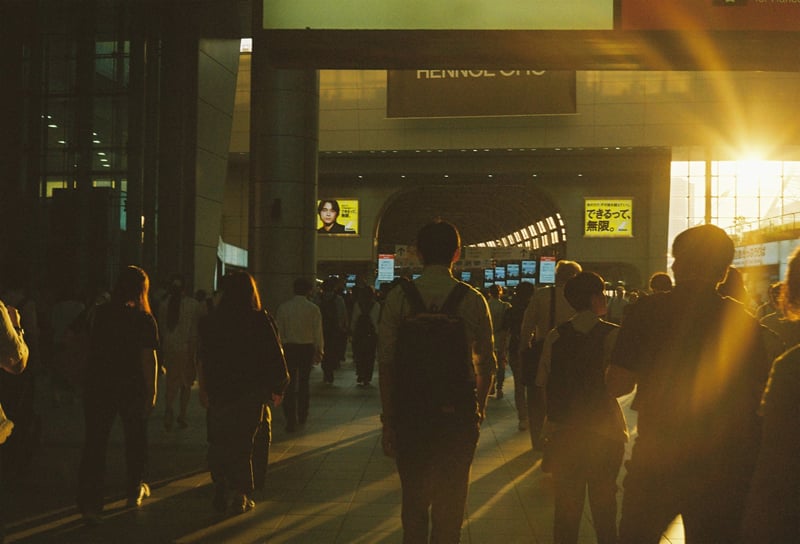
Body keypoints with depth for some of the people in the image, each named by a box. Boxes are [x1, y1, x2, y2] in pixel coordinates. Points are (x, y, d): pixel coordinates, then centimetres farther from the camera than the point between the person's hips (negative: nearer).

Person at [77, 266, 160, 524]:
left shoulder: (99, 314, -1)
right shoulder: (144, 319, -9)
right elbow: (149, 358, -11)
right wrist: (152, 391, -5)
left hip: (98, 385, 2)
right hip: (132, 387, -1)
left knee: (95, 442, 1)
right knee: (135, 437, 18)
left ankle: (90, 503, -7)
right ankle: (134, 490, 32)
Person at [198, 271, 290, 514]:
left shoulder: (211, 321, -2)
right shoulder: (261, 320, -8)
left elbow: (203, 358, 2)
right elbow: (275, 357, -7)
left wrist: (204, 390, 10)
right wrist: (278, 387, 5)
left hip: (219, 393, 2)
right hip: (253, 393, -1)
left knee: (220, 443, 13)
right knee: (247, 444, 9)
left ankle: (221, 494, 14)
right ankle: (241, 496, 9)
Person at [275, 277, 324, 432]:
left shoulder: (283, 307, -3)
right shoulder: (313, 308, -6)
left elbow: (279, 331, 0)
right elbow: (318, 332, -5)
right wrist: (319, 351, 5)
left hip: (288, 347, 0)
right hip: (307, 348, 0)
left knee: (290, 385, 1)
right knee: (303, 382, 17)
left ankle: (291, 420, -7)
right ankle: (302, 416, 27)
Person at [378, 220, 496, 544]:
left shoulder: (398, 298, -5)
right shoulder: (472, 300, -5)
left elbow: (386, 363, -6)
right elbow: (487, 363, -1)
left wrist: (388, 420, 2)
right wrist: (479, 407, 15)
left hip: (410, 411, 0)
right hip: (459, 413, 0)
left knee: (413, 501, 14)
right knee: (450, 503, 11)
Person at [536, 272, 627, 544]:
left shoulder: (555, 336, -1)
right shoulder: (613, 335, -11)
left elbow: (542, 381, -1)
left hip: (562, 432, 3)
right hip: (605, 431, -3)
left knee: (566, 506, 12)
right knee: (604, 505, 10)